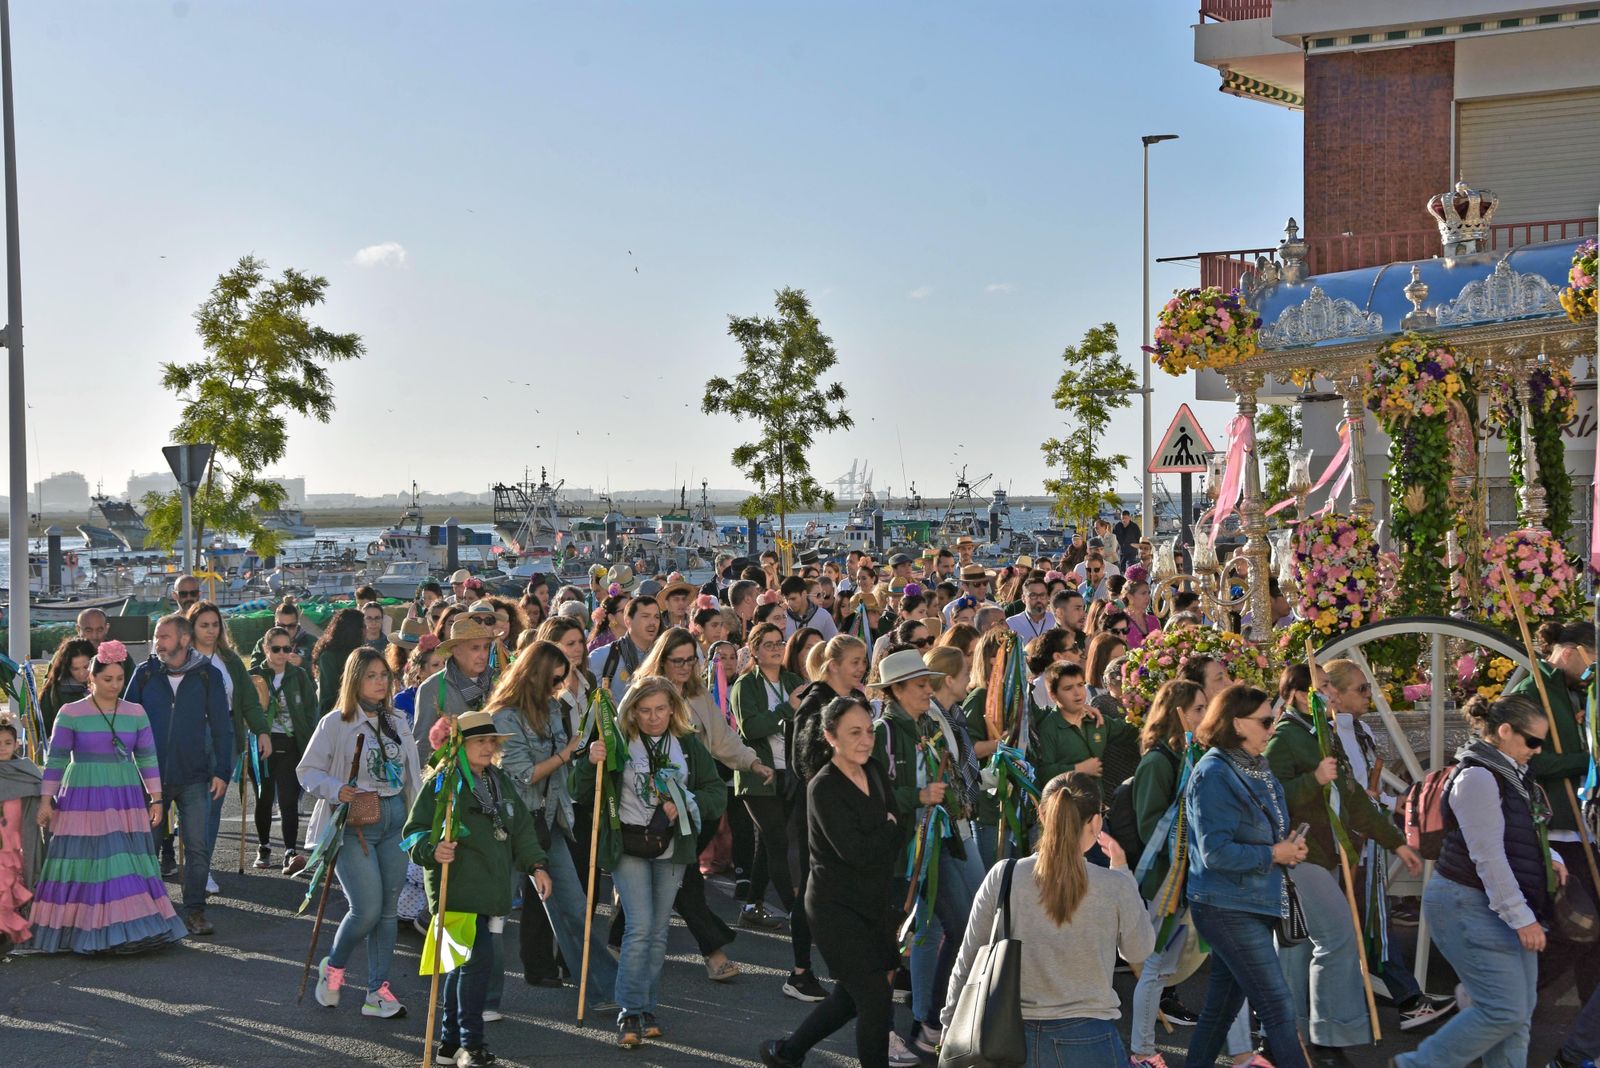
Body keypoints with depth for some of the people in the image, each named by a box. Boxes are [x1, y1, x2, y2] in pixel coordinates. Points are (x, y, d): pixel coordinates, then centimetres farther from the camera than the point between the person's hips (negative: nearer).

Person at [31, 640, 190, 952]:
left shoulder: (136, 713, 7)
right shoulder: (70, 713, -1)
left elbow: (147, 758, 9)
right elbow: (55, 759, 1)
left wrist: (156, 798, 5)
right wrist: (46, 801, -1)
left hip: (126, 800, 3)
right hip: (83, 799, -3)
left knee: (130, 864, 1)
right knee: (87, 864, -4)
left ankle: (133, 927, 5)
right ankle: (89, 932, 0)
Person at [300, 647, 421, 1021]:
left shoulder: (396, 722, 11)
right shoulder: (335, 723, -5)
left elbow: (412, 775, 16)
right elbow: (307, 770, -5)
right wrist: (336, 790, -22)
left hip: (394, 820, 5)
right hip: (354, 822, -5)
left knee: (389, 910, 4)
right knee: (367, 909, -12)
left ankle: (378, 992, 11)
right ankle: (333, 968, 16)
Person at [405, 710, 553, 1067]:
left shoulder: (501, 782, 16)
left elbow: (522, 827, 20)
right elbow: (414, 832, -10)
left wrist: (536, 865, 10)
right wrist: (433, 850, -29)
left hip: (492, 889, 7)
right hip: (458, 889, -7)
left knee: (463, 964, 13)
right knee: (478, 958, -14)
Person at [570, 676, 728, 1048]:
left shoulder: (689, 745, 3)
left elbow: (718, 794, 4)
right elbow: (581, 793, -3)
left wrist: (686, 804, -15)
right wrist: (591, 763, -22)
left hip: (671, 848, 3)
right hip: (627, 846, -3)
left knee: (658, 931, 10)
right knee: (640, 927, -12)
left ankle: (648, 1010, 21)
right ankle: (630, 1013, -4)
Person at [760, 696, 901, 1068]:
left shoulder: (875, 773, 4)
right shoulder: (823, 788, -18)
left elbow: (898, 833, 8)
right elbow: (856, 851, -24)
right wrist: (889, 828, -10)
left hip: (874, 902, 7)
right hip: (836, 906, -7)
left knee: (851, 995, 16)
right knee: (876, 999, -7)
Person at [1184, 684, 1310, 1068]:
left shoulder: (1256, 766, 10)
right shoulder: (1213, 774, -18)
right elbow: (1216, 852, -23)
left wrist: (1289, 847, 3)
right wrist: (1273, 854, -15)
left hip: (1254, 904, 9)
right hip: (1227, 909, -9)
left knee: (1224, 1003, 17)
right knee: (1278, 1007, -7)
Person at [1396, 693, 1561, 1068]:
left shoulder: (1511, 773, 12)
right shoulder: (1478, 777, -19)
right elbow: (1488, 857, -22)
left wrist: (1549, 857, 5)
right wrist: (1521, 917, -21)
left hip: (1507, 909, 10)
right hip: (1471, 907, -10)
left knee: (1519, 1009, 10)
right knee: (1504, 1010, -10)